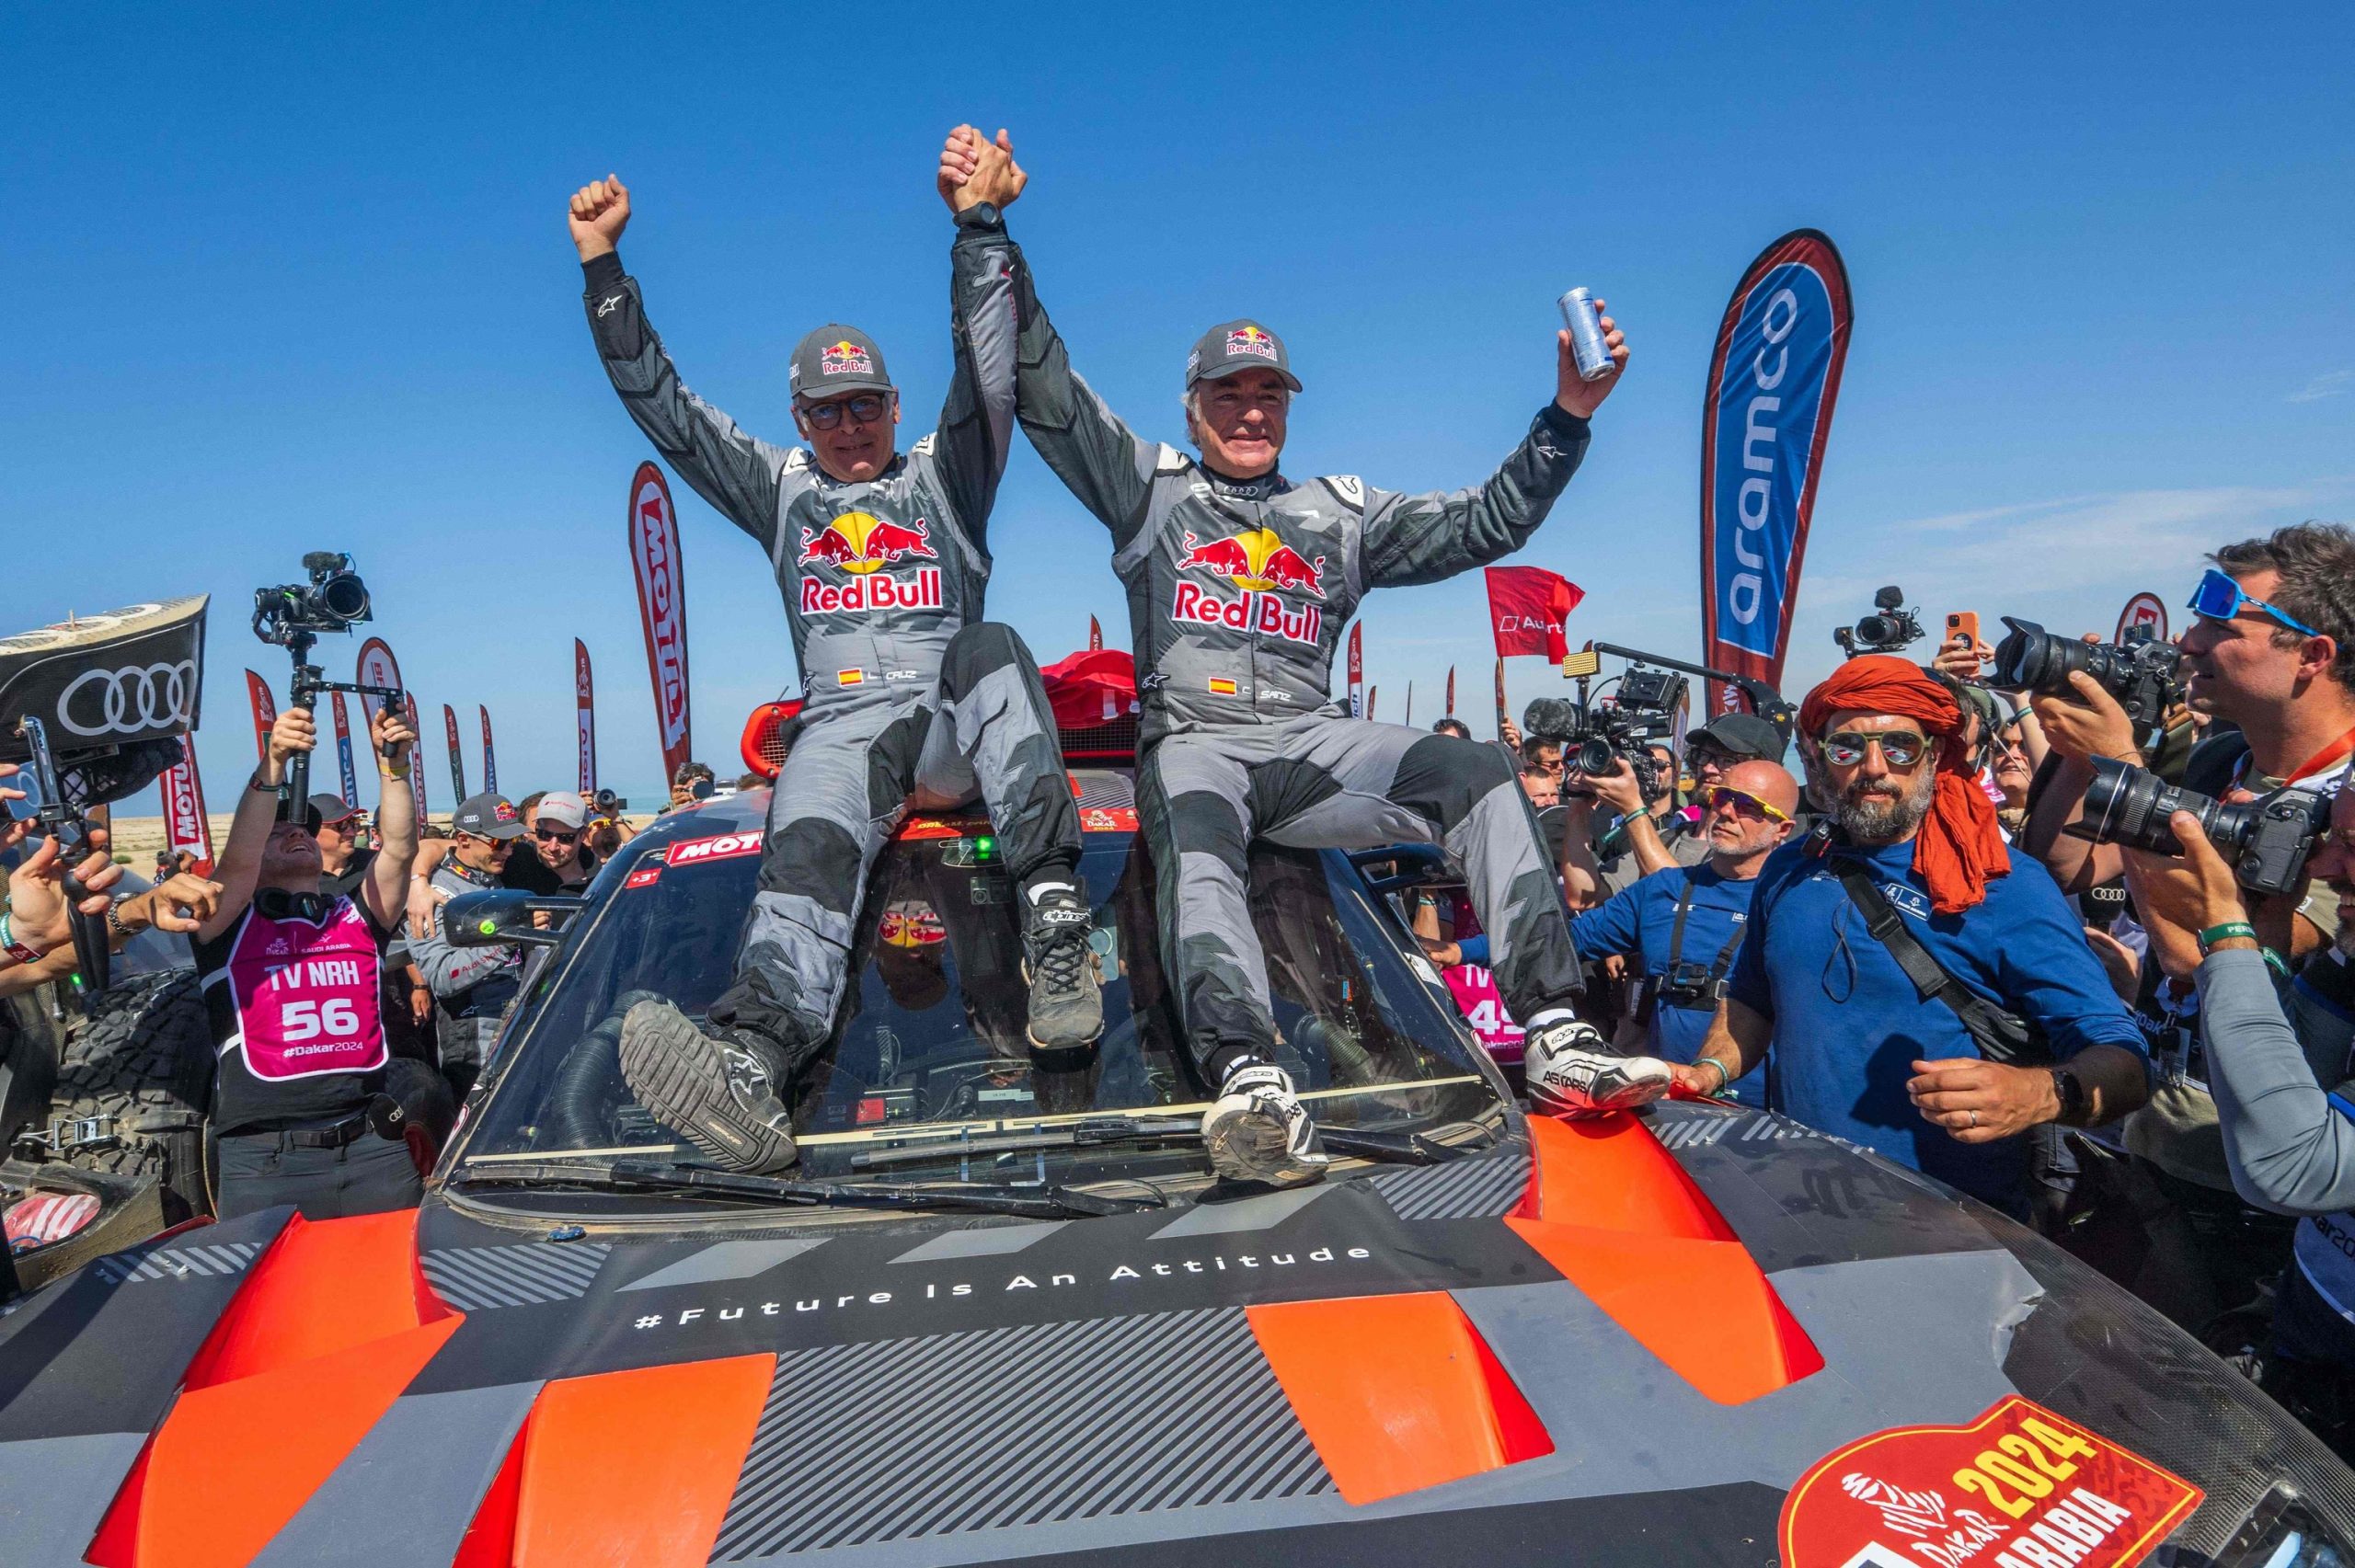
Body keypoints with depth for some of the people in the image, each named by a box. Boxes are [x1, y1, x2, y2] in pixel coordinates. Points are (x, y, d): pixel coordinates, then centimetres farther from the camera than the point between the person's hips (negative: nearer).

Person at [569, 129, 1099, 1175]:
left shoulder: (942, 474, 20)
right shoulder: (779, 490, 26)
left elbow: (986, 376, 3)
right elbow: (662, 407, 20)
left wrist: (979, 227, -10)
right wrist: (604, 268, 12)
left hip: (959, 726, -1)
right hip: (843, 726, 1)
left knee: (990, 650, -35)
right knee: (807, 853, -30)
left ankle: (1053, 916, -48)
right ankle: (756, 1058, -59)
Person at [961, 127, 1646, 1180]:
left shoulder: (1341, 512, 25)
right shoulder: (1149, 484, 18)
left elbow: (1485, 524, 20)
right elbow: (1044, 390, 10)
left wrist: (1567, 417, 9)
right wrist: (993, 243, 1)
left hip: (1312, 741, 3)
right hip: (1193, 742, -3)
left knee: (1481, 774, -22)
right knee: (1195, 843, -38)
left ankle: (1554, 1026, -27)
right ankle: (1247, 1076, -56)